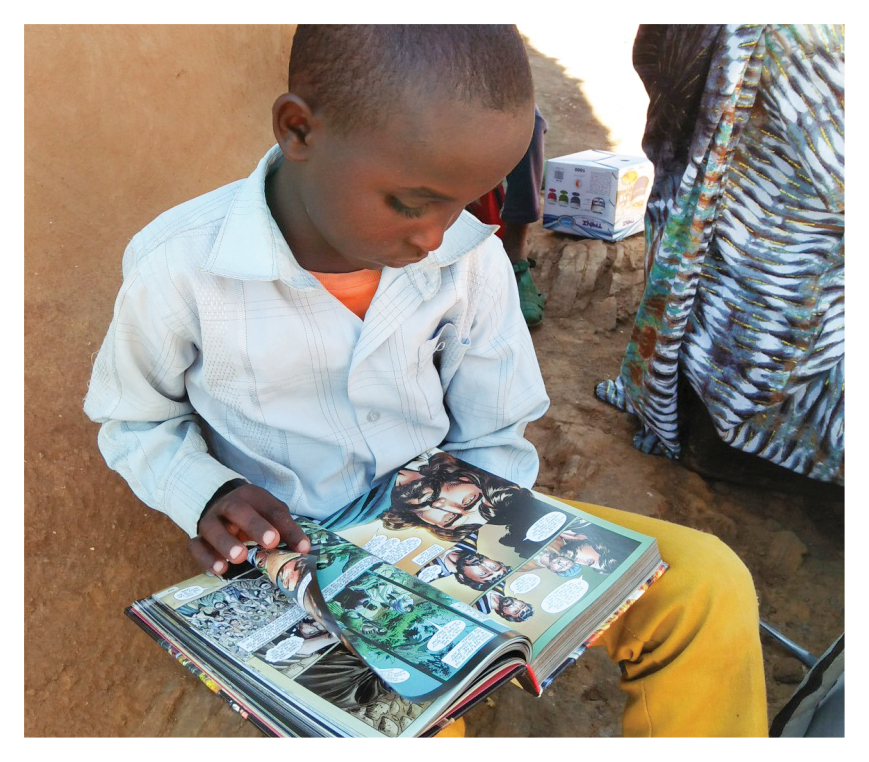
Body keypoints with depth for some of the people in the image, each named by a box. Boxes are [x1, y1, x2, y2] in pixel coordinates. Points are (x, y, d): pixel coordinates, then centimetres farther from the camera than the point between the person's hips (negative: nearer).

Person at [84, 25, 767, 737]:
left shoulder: (469, 256, -8)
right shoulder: (180, 271, -15)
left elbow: (494, 441, 1)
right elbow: (134, 421, 4)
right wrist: (207, 493, -17)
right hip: (297, 554, -2)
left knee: (708, 589, -14)